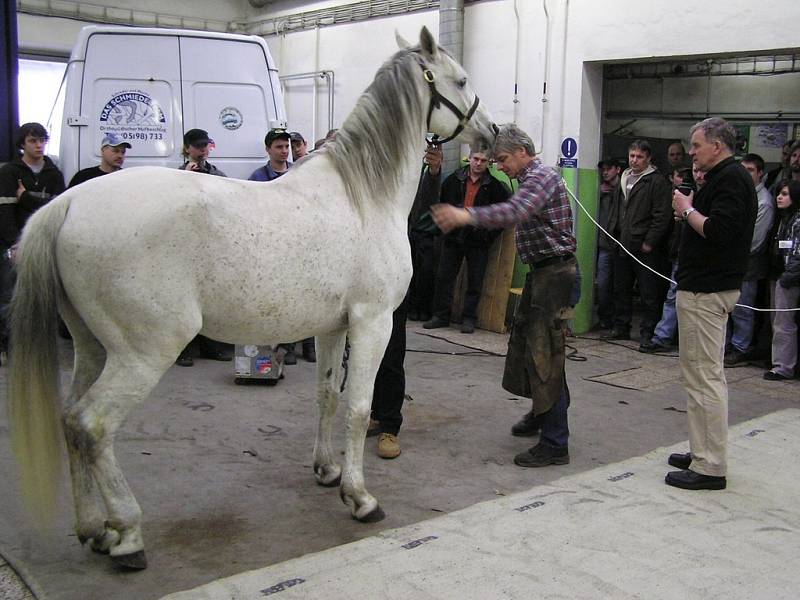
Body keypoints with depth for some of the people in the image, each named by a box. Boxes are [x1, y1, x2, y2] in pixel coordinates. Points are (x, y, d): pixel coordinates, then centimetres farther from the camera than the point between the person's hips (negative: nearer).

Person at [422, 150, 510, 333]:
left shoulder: (494, 186, -3)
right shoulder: (453, 180, 3)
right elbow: (440, 203, 15)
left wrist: (490, 234, -4)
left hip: (478, 242, -2)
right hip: (453, 237, 2)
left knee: (475, 282, 2)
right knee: (444, 277, 4)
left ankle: (469, 318, 12)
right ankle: (441, 315, 14)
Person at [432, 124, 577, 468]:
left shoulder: (541, 177, -15)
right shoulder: (532, 178, 18)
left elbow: (514, 212, -36)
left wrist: (467, 216, -46)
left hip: (554, 270, -11)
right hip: (541, 270, 11)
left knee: (544, 353, -11)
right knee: (523, 339, 19)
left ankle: (555, 443, -8)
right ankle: (541, 412, 37)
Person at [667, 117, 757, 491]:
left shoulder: (731, 179, -14)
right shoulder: (724, 178, 19)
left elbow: (718, 231, -26)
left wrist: (688, 209, -12)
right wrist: (690, 211, 6)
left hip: (706, 292, -11)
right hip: (706, 288, 11)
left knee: (704, 376, -8)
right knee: (706, 373, 15)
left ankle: (710, 467, -2)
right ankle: (703, 453, 24)